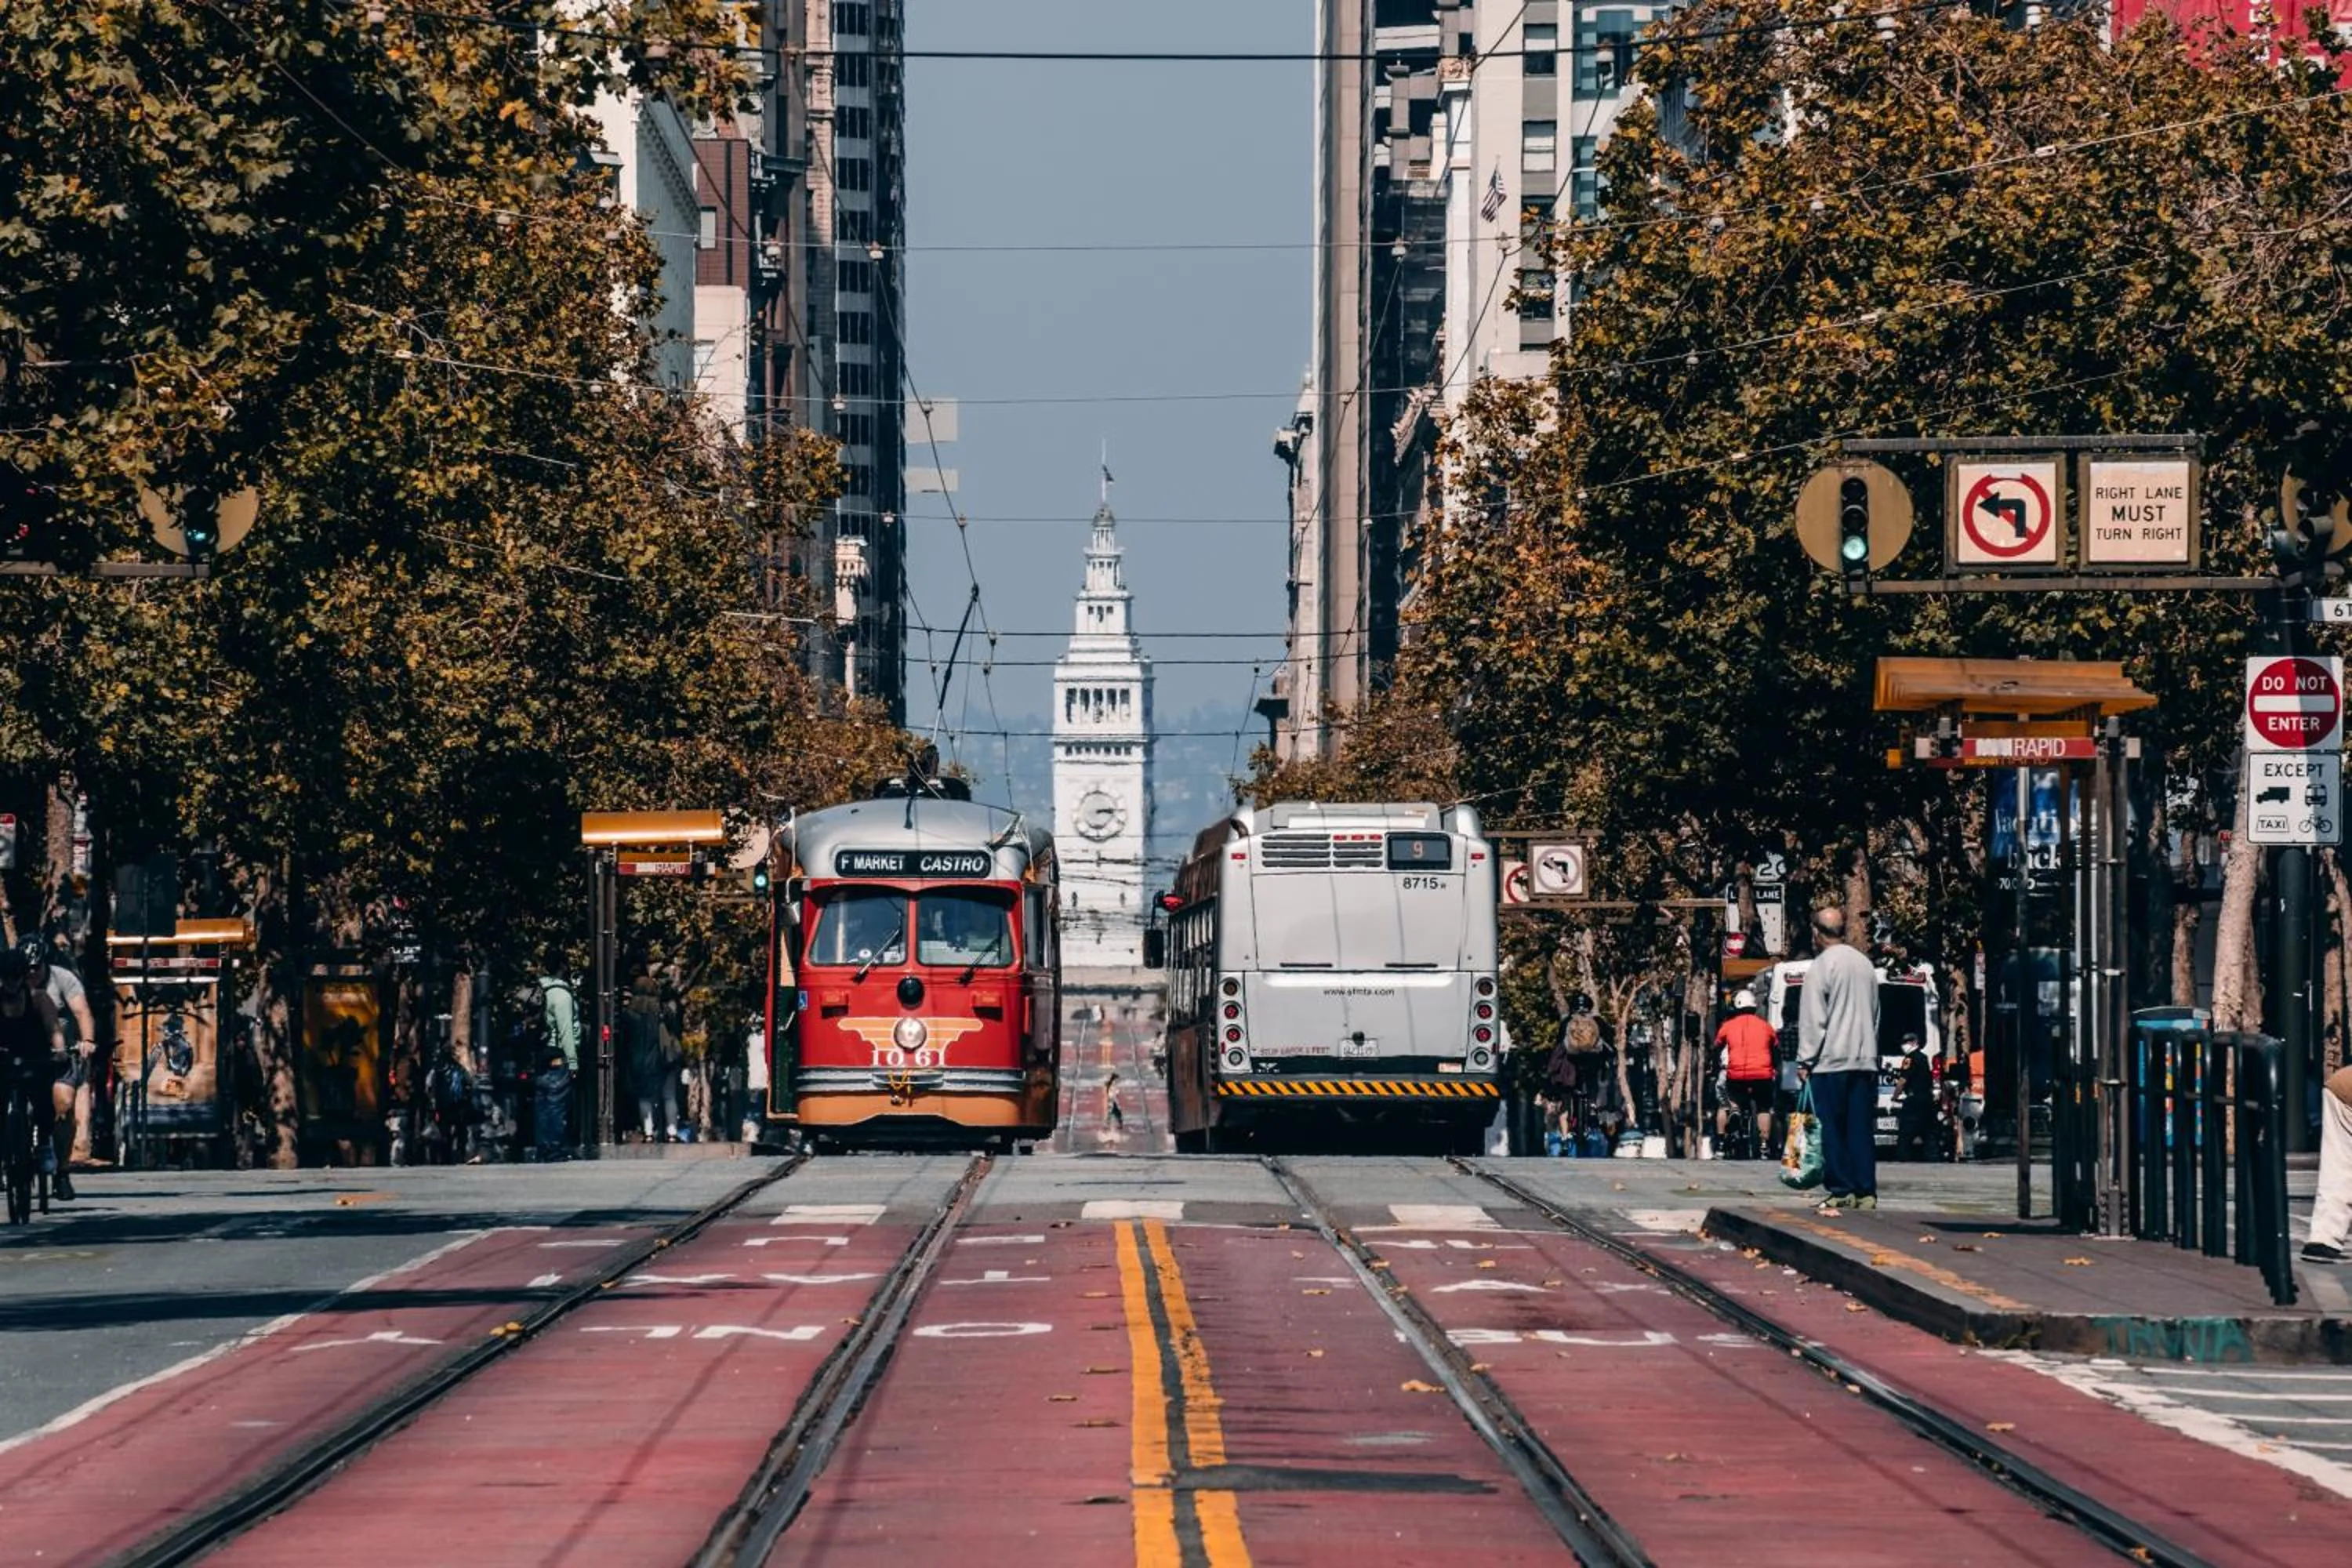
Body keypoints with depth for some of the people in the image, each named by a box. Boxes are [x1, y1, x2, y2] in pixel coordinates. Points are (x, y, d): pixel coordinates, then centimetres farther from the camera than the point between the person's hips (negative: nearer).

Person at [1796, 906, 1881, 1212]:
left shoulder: (1822, 966, -8)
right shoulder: (1864, 964, 14)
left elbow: (1813, 1020, -10)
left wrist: (1805, 1061, -5)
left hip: (1830, 1061, -6)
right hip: (1865, 1060, 6)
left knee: (1832, 1129, -3)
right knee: (1862, 1128, 6)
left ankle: (1842, 1191, -6)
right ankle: (1866, 1192, 4)